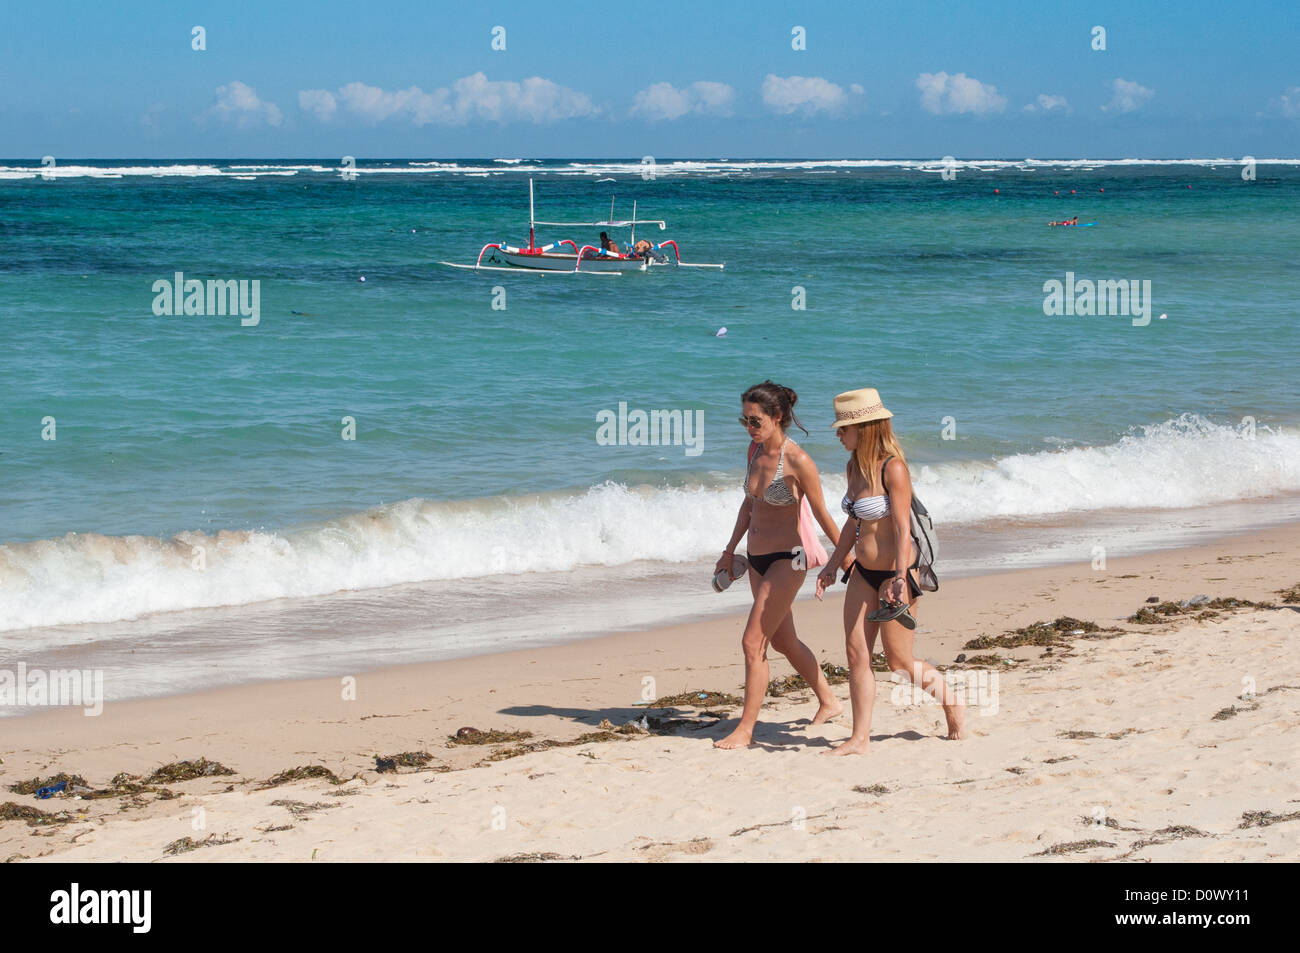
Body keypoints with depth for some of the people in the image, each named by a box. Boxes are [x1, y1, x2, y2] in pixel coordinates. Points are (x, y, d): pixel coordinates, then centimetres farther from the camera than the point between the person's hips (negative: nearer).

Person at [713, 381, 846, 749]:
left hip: (786, 560, -8)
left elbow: (822, 515, -12)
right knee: (784, 641, 20)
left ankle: (745, 729, -3)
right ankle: (829, 701, 38)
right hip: (757, 560, 8)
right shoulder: (756, 449, 3)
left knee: (753, 643, -11)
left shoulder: (798, 462, -19)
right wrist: (730, 550, 19)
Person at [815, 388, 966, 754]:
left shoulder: (893, 469, -18)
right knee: (857, 653, 1)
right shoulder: (854, 467, 6)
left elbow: (903, 528, -21)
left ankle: (952, 701, 28)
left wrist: (900, 579, -27)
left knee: (900, 664, 3)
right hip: (863, 572, 8)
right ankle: (860, 738, 6)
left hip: (894, 572, -8)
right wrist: (832, 566, 19)